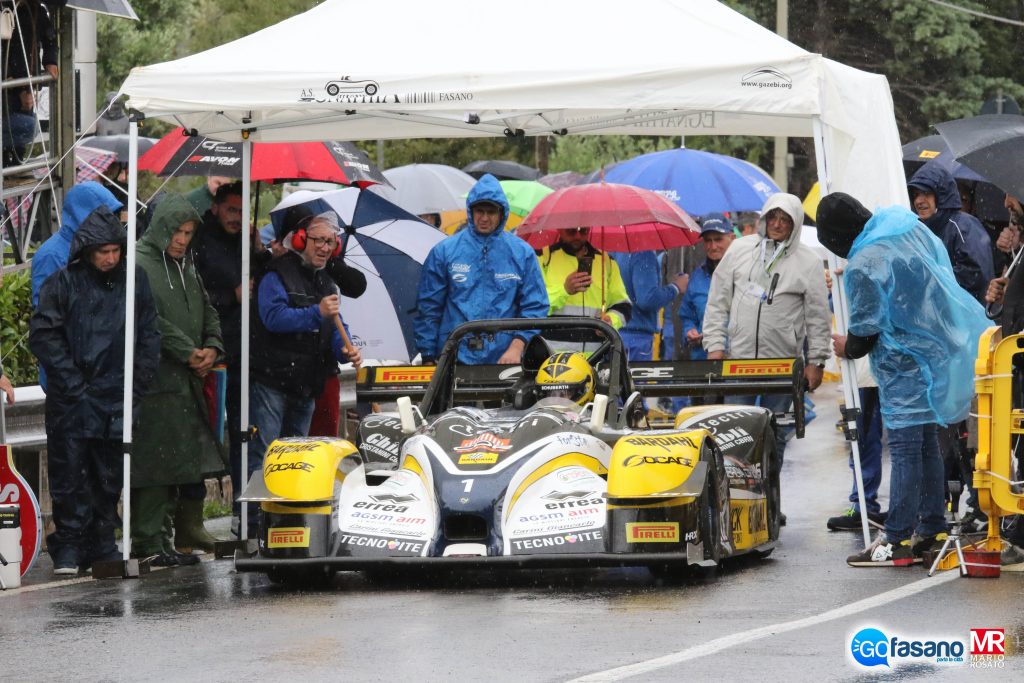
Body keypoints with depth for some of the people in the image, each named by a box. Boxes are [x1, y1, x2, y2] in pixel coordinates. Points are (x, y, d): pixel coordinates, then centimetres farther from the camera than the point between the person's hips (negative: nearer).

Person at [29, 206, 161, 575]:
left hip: (116, 396, 3)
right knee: (69, 474, -2)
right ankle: (69, 547, 3)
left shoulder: (135, 281, 7)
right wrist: (71, 382, -9)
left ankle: (102, 542, 17)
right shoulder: (64, 282, -4)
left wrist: (136, 384, 3)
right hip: (71, 401, -3)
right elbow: (43, 335, -5)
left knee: (108, 476, 9)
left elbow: (149, 337, 12)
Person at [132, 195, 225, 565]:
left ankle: (190, 531, 25)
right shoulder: (139, 263, -9)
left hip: (188, 379, 9)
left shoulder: (186, 266, 19)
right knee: (153, 462, -9)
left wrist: (212, 347, 5)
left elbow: (206, 311, 25)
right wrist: (188, 352, -14)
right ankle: (149, 543, -6)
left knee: (194, 459, 13)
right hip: (153, 378, -9)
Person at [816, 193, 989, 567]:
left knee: (904, 448, -7)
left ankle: (897, 541, -7)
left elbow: (866, 329, -12)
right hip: (939, 351, 9)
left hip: (904, 366, -9)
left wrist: (849, 347, 9)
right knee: (927, 442, 15)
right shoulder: (912, 227, 4)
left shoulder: (864, 263, -19)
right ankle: (932, 528, 21)